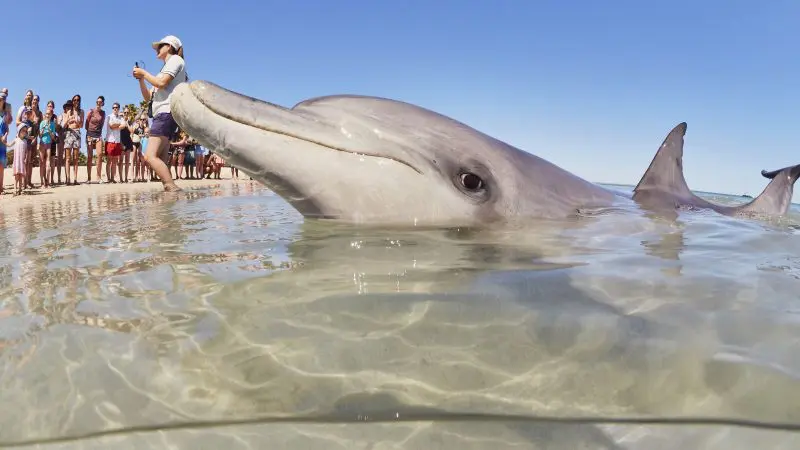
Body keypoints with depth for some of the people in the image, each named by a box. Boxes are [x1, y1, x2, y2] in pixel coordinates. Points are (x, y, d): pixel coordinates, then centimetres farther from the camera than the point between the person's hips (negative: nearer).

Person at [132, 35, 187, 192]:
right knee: (160, 160, -1)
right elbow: (148, 98, 27)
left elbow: (161, 83, -12)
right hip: (163, 115, 10)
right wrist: (141, 79, 15)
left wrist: (144, 73, 2)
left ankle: (173, 188, -32)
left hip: (167, 113, -10)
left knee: (150, 156, -23)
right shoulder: (166, 69, 30)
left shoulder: (175, 59, 5)